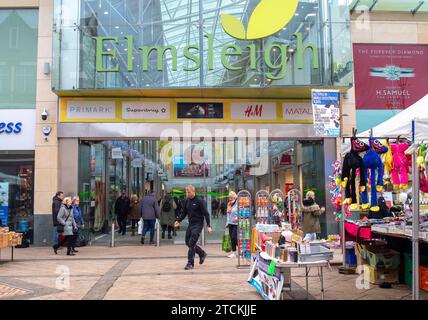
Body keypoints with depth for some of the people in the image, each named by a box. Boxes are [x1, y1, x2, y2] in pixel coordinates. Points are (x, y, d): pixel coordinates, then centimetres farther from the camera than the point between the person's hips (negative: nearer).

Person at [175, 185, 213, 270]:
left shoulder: (199, 201, -10)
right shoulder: (187, 201, 8)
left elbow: (206, 214, -11)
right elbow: (184, 213, 17)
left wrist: (208, 226, -16)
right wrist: (178, 220, 1)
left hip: (198, 225, -7)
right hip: (190, 224, 7)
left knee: (191, 243, -12)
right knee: (188, 242, 9)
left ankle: (190, 263, -4)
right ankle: (202, 254, 29)